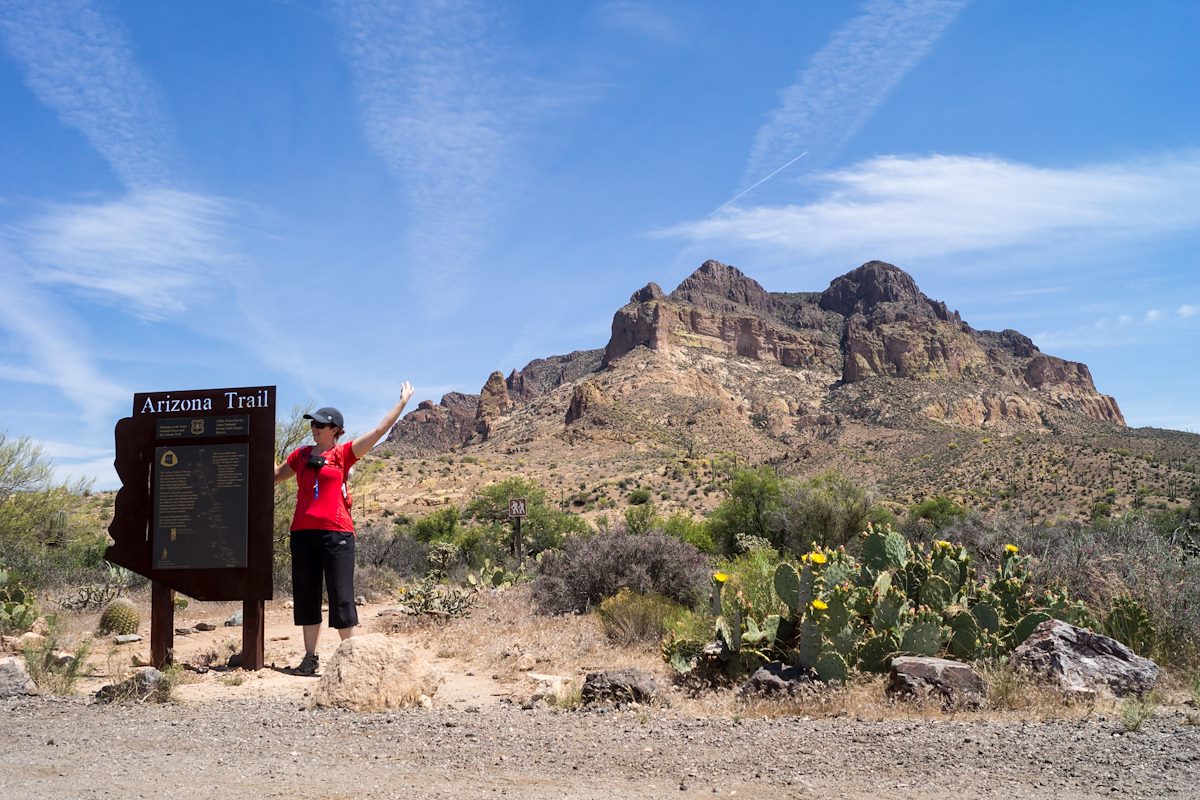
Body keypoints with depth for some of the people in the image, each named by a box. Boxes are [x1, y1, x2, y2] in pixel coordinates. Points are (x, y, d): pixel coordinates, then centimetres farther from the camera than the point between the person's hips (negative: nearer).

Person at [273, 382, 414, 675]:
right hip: (302, 532, 5)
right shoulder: (301, 455, 16)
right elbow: (274, 475, 29)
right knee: (306, 596, 9)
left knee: (341, 596, -4)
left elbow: (380, 430, 0)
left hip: (336, 533, -5)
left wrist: (402, 402, 0)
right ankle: (310, 658, 18)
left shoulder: (343, 454, 3)